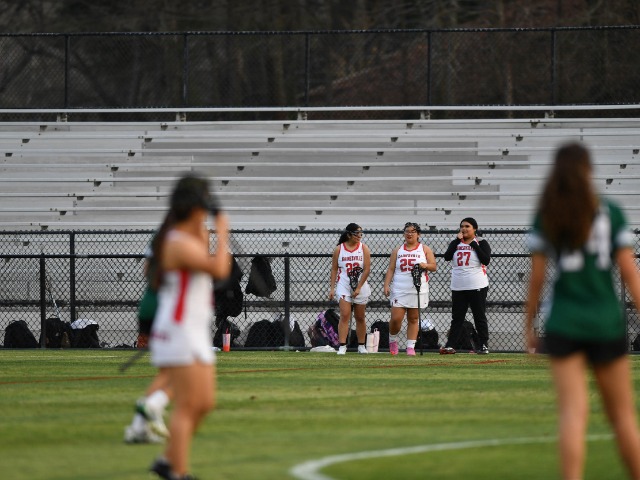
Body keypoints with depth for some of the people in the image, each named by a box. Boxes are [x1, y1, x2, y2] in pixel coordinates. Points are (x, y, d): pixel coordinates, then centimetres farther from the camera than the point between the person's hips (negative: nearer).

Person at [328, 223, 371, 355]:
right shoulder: (339, 249, 1)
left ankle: (361, 346, 20)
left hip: (360, 286, 1)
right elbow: (334, 269, 5)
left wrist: (358, 288, -11)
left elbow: (367, 269, -4)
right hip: (343, 286, -1)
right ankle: (342, 346, -16)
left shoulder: (364, 248, 0)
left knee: (360, 317, 9)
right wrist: (332, 288, -2)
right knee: (345, 315, -13)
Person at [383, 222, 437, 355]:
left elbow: (433, 267, 5)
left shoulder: (424, 249, 9)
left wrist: (425, 265, -17)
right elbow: (391, 269, 8)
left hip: (418, 290, 0)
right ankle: (392, 340, 17)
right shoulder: (397, 251, 11)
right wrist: (386, 285, -4)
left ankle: (411, 347, 4)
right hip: (399, 290, 0)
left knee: (413, 319, 1)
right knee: (396, 318, -8)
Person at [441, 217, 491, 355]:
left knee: (480, 317, 1)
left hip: (477, 287, -4)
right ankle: (450, 345, 1)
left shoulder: (481, 243, 1)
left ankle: (483, 345, 6)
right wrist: (457, 240, -6)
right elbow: (447, 257, -4)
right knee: (457, 317, 4)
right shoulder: (455, 243, 12)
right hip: (458, 287, 4)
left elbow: (486, 260, -14)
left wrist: (474, 245, -13)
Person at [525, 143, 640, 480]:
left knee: (573, 413, -6)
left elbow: (536, 277, 0)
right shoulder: (610, 213, 0)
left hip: (563, 325, 0)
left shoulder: (545, 216, 1)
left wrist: (529, 325, 8)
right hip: (606, 323, 0)